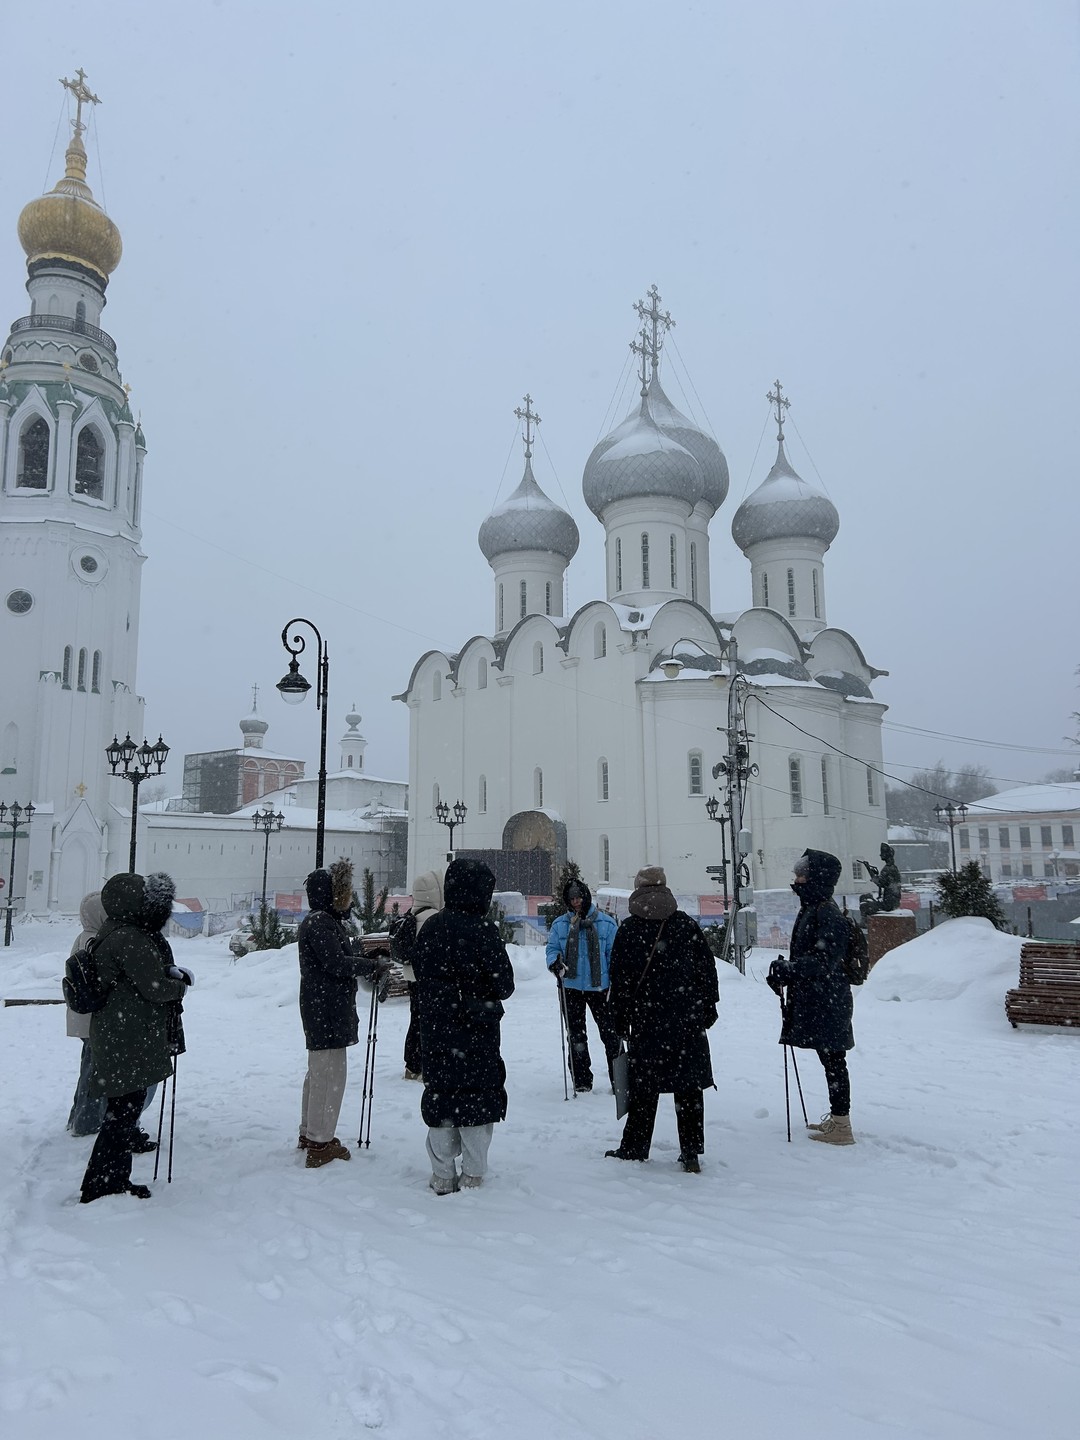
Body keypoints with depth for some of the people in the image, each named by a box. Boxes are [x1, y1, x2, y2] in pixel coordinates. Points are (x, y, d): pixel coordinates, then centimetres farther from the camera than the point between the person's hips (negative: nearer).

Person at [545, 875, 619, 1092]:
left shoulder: (605, 923, -1)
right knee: (576, 1035, 9)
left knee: (610, 1032, 0)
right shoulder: (559, 924, 3)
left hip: (599, 985, -2)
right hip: (571, 986, 2)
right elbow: (552, 949, 7)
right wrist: (554, 962, -16)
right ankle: (581, 1080, 17)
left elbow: (614, 954, 2)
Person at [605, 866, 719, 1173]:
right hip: (688, 1019, 1)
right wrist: (709, 1006, 16)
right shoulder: (687, 924, 3)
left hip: (646, 1020, -1)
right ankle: (691, 1153, 7)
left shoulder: (628, 929, -2)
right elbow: (707, 969, 6)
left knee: (644, 1085, 8)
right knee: (689, 1085, 6)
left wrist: (619, 1020, 6)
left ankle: (634, 1148, 17)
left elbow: (620, 979, -1)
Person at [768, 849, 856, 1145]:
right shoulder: (811, 910, 14)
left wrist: (787, 969, -27)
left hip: (827, 1002, -10)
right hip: (813, 1000, 10)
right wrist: (784, 974, 8)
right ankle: (836, 1118, 28)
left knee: (833, 1060, -3)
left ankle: (841, 1127, 5)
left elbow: (824, 959, -25)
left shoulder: (827, 914, -18)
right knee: (830, 1060, 17)